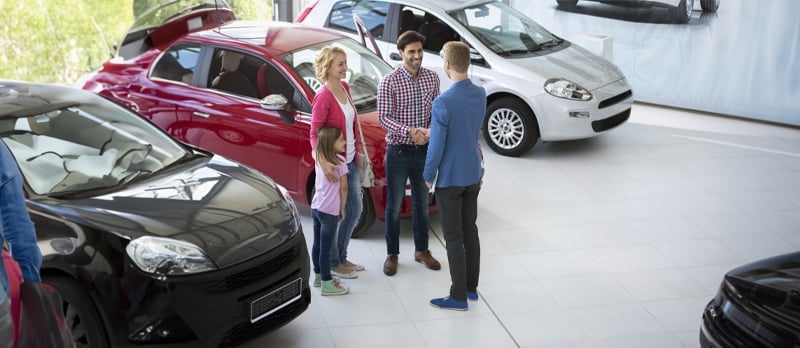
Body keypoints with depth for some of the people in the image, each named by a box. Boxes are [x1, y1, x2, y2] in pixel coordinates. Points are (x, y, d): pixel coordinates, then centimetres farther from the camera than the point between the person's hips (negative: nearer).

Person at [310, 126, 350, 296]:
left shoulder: (318, 159, 6)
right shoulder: (340, 162, -14)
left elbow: (318, 185, 11)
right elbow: (343, 188, -9)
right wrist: (342, 209, 1)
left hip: (315, 208, 7)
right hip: (329, 211, -7)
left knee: (317, 244, 17)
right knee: (326, 247, -2)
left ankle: (318, 276, 31)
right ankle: (327, 284, 4)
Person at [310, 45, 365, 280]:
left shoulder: (344, 88, 5)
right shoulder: (323, 97, -19)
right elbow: (314, 133, -21)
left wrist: (357, 154, 16)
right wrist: (323, 162, -35)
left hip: (350, 161, 9)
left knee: (354, 210, 17)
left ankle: (341, 257, 32)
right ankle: (332, 263, 19)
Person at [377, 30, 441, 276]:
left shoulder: (432, 77, 1)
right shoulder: (389, 82, -12)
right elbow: (383, 117, -14)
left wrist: (433, 129, -14)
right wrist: (410, 131, -27)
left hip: (424, 150, 4)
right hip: (399, 151, -4)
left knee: (421, 203, 16)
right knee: (394, 205, 6)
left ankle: (421, 250, 30)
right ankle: (392, 254, 20)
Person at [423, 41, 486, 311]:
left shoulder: (443, 103, -24)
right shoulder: (480, 95, -1)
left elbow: (436, 146, -19)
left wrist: (428, 176, -3)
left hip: (450, 178, -7)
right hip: (473, 175, 7)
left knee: (454, 238, 2)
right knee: (470, 231, 17)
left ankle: (459, 297, 9)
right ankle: (471, 287, 27)